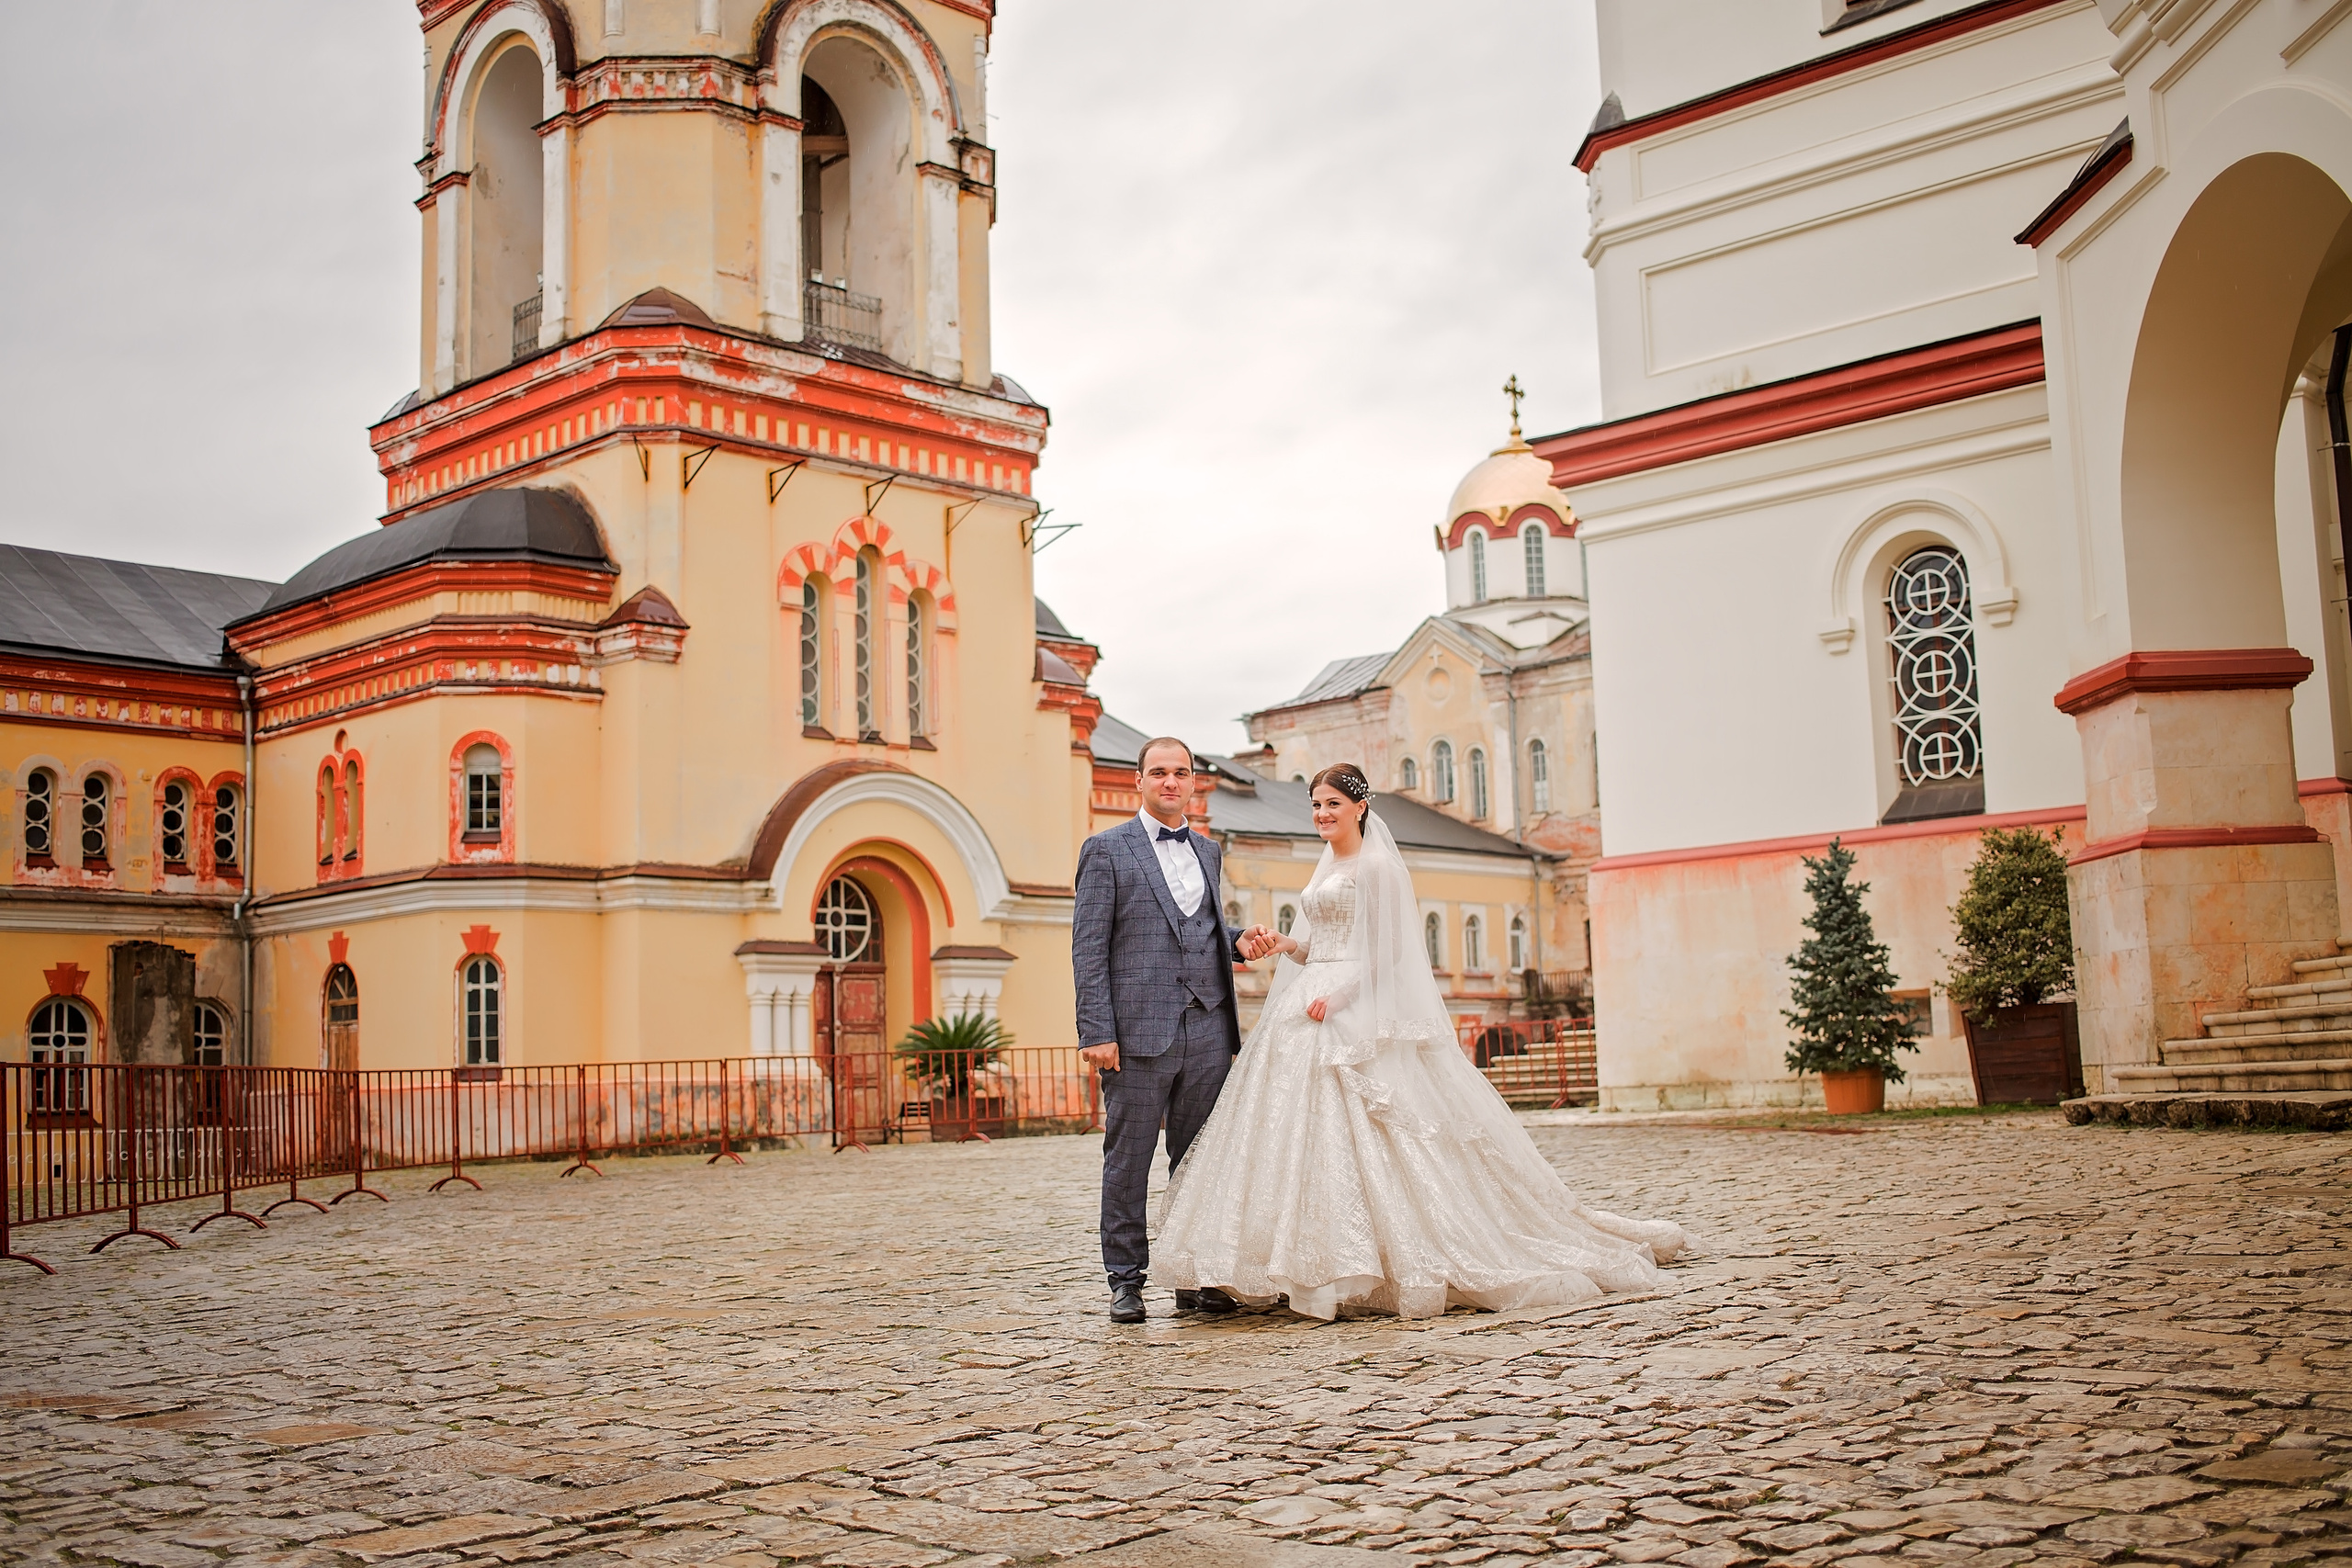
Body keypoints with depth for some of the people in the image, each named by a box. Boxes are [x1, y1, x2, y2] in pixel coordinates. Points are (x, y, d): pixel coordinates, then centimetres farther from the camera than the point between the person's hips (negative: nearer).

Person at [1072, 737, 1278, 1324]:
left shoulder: (1207, 852, 17)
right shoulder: (1106, 849, 0)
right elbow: (1088, 946, -5)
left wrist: (1239, 942, 4)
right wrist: (1096, 1032, -12)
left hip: (1207, 1032, 5)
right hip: (1139, 1032, -5)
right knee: (1128, 1160, 2)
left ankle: (1195, 1279, 16)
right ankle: (1126, 1281, 11)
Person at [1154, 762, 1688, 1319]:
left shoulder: (1377, 865, -7)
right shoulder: (1327, 867, 20)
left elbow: (1386, 951, -12)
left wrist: (1338, 997, -20)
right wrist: (1289, 945, 5)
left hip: (1361, 1017, -9)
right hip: (1312, 1012, 9)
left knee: (1351, 1136, -12)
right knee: (1298, 1132, 2)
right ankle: (1323, 1267, 5)